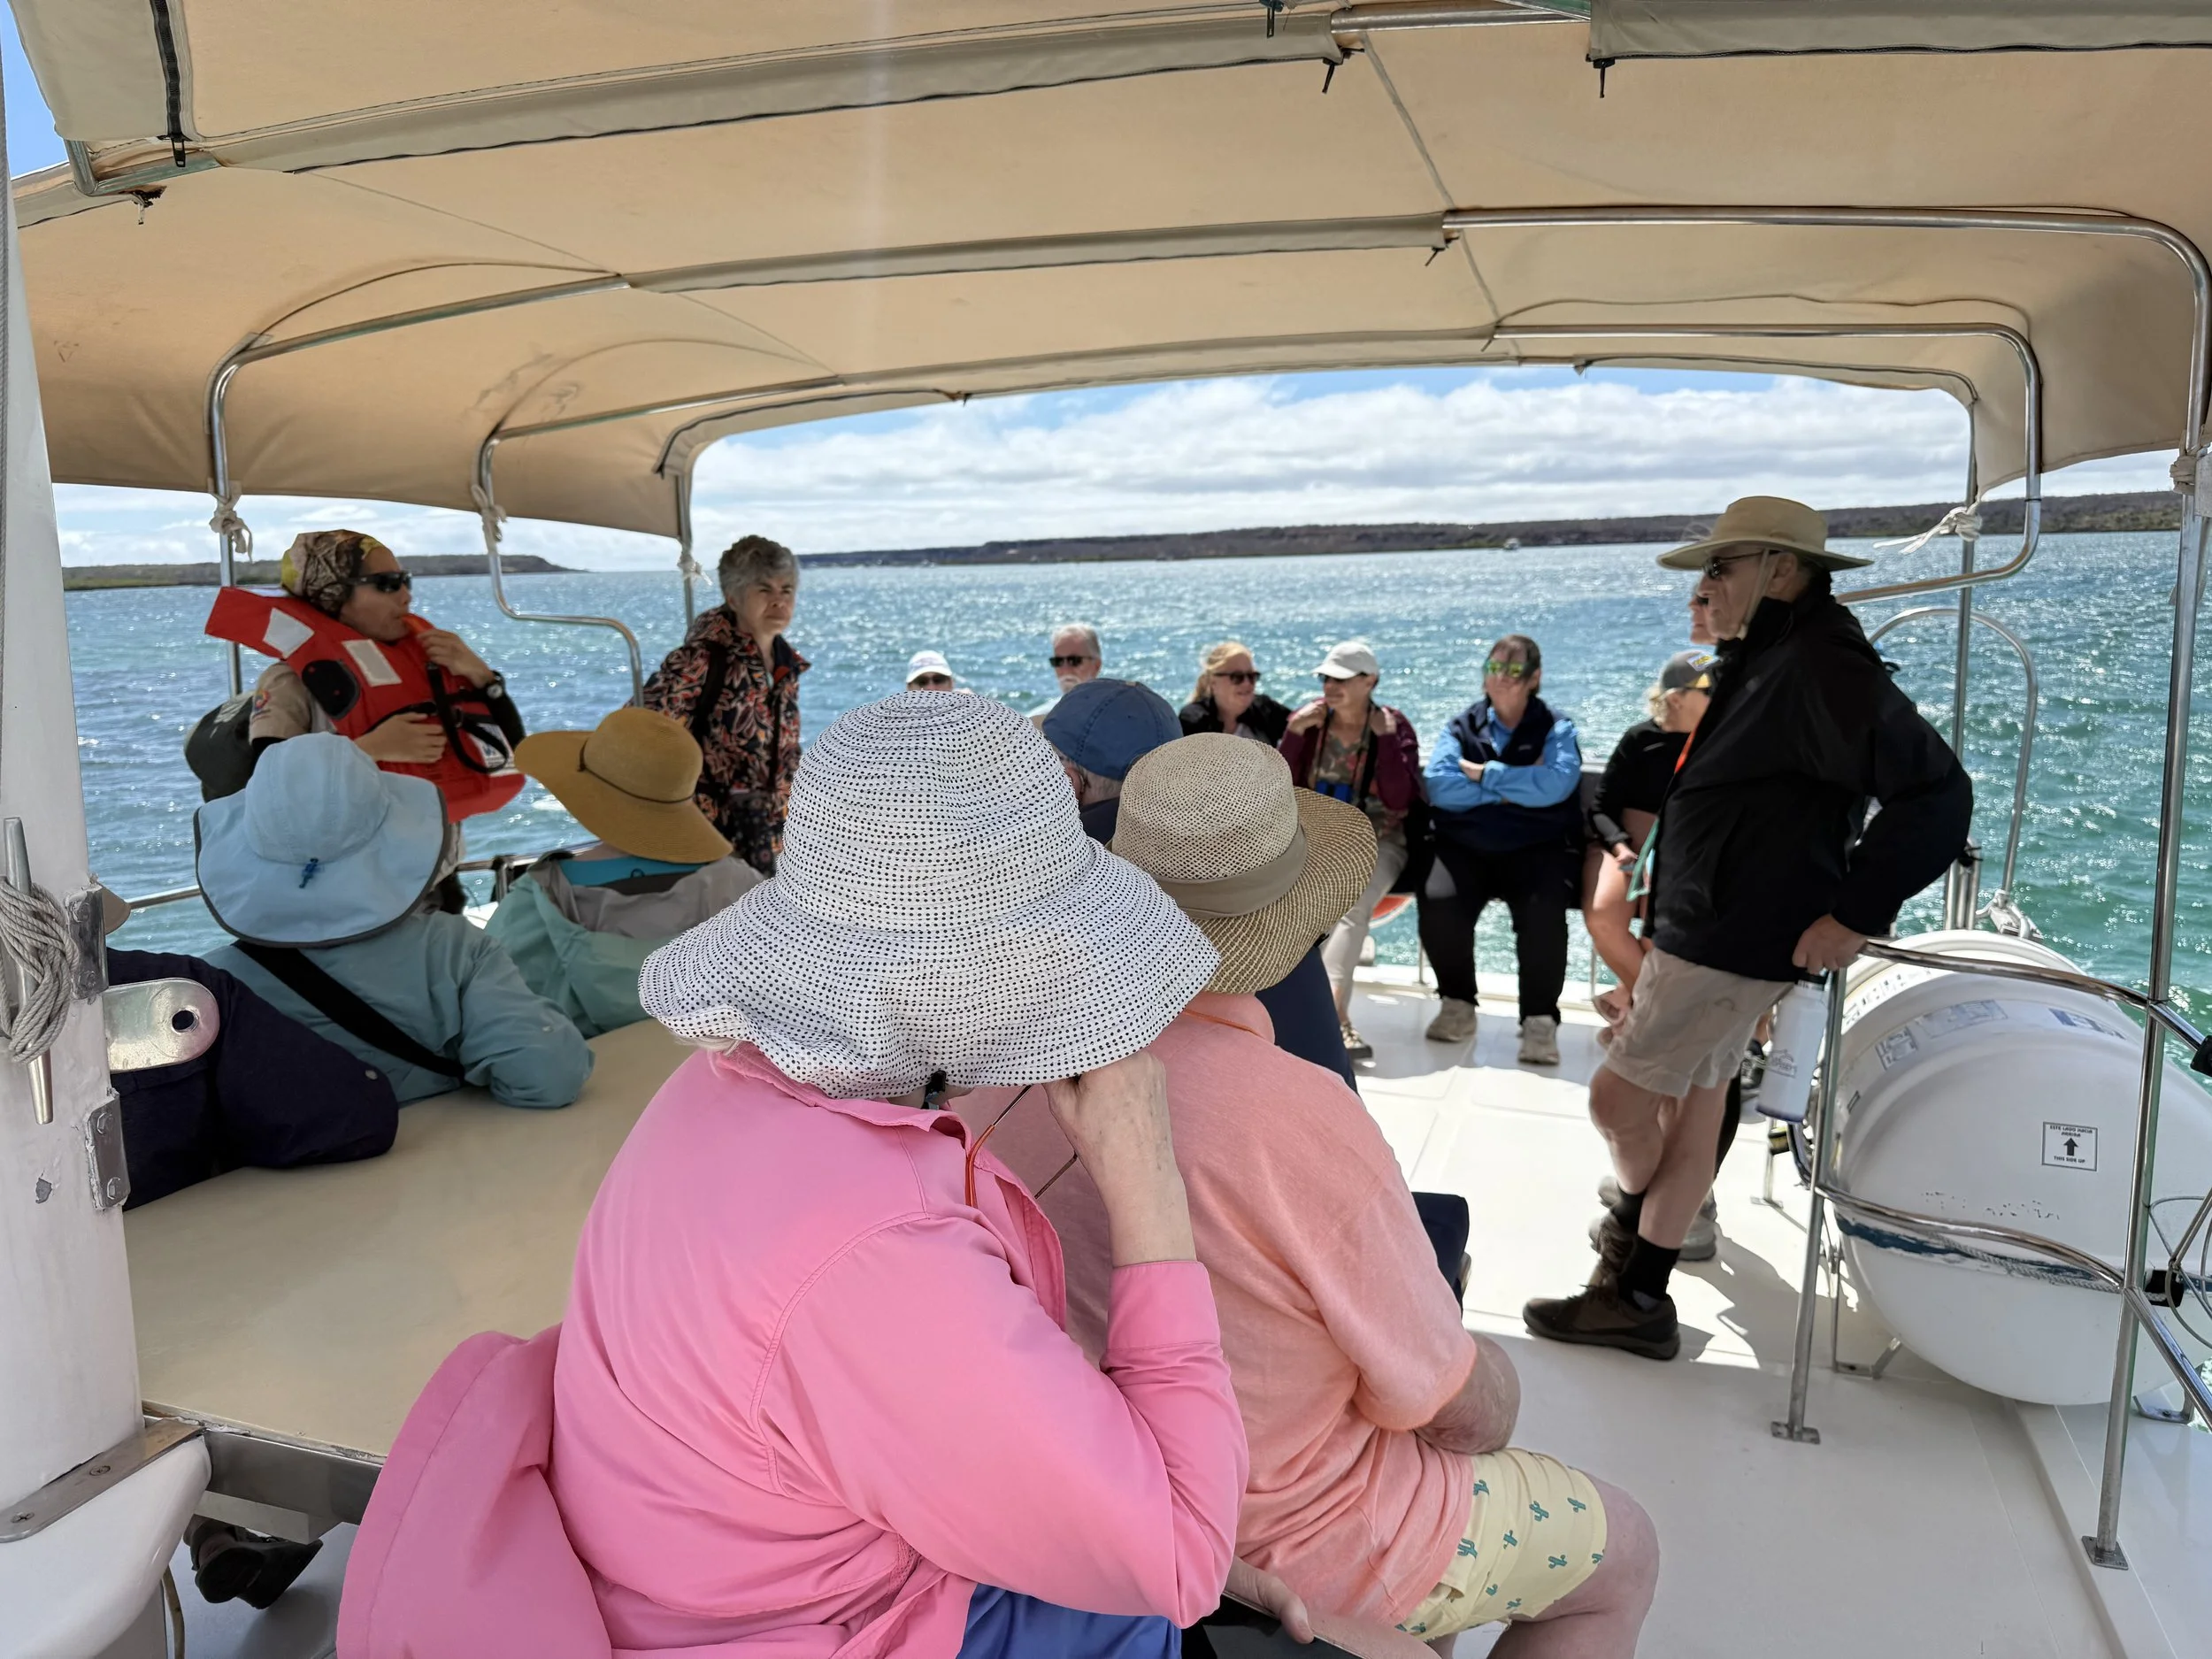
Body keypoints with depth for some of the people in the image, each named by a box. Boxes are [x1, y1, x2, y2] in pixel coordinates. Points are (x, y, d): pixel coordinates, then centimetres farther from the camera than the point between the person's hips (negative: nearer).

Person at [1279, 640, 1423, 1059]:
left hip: (1377, 841, -2)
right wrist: (1295, 733, -7)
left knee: (1353, 902, -33)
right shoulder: (1313, 719, 9)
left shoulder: (1394, 725, 2)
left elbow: (1400, 799, -10)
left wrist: (1386, 738, -14)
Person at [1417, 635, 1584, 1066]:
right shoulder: (1461, 728, 13)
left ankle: (1540, 1018, -13)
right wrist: (1512, 787, -9)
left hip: (1538, 849, -2)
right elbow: (1438, 786, -6)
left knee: (1543, 912, -32)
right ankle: (1458, 1004, -4)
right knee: (1437, 901, -27)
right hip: (1464, 847, 2)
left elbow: (1554, 785, -15)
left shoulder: (1556, 729, 7)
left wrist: (1484, 774, -8)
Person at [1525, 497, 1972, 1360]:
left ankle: (1632, 1221, 28)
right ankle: (1637, 1296, 26)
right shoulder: (1766, 658, 13)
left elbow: (1938, 792, -25)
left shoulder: (1822, 667, -20)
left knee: (1617, 1096, -2)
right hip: (1699, 932, 10)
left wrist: (1854, 914, -23)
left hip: (1734, 946, -10)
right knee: (1690, 1111, 15)